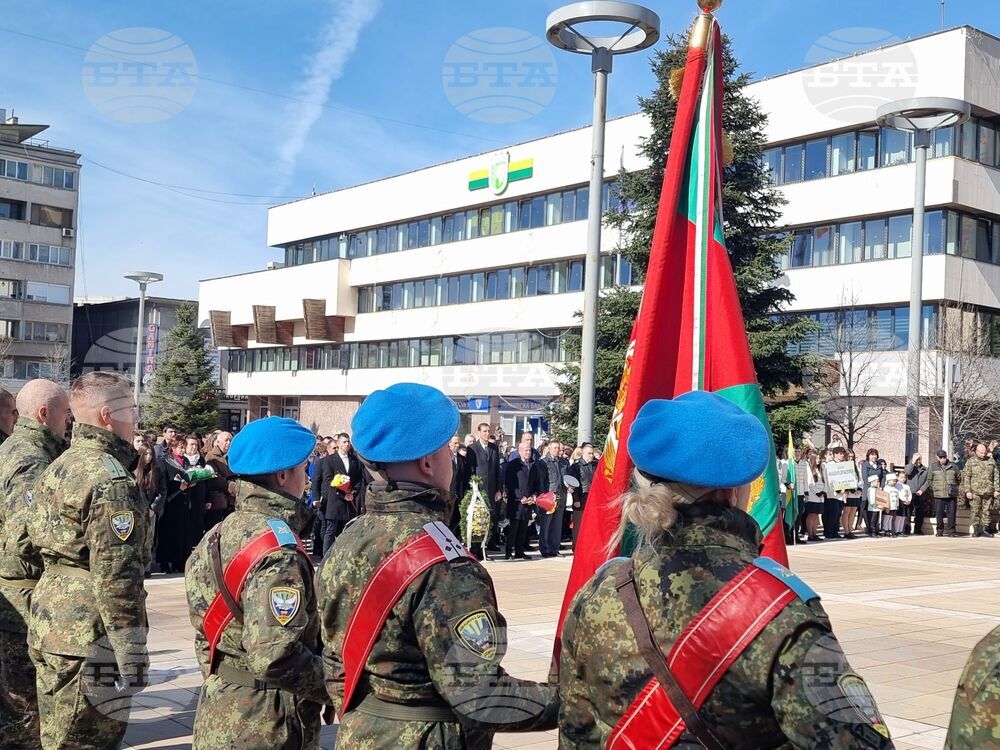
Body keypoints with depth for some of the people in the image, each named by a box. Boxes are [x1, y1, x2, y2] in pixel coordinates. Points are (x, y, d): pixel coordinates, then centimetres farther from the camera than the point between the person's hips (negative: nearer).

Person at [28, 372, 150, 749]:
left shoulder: (57, 467, 12)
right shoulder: (111, 480, -18)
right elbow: (117, 580, -21)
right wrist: (131, 661, -18)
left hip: (48, 623, 10)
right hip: (89, 637, -9)